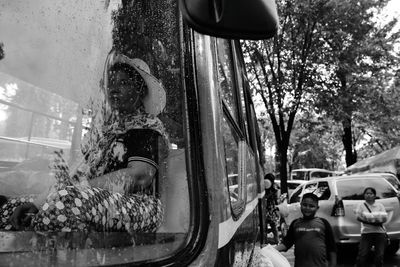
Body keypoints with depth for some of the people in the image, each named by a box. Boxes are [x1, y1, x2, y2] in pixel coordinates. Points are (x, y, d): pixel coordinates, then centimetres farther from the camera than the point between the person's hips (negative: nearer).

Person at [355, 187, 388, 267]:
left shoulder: (380, 205, 11)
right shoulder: (361, 205, 7)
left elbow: (385, 217, -1)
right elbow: (358, 217, -5)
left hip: (380, 232, 2)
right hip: (366, 232, -2)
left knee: (379, 255, 3)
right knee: (362, 254, -6)